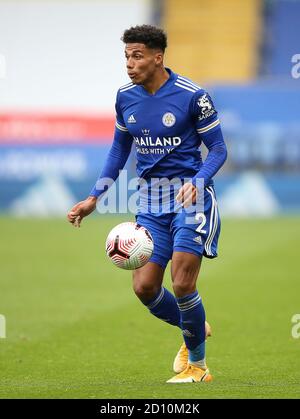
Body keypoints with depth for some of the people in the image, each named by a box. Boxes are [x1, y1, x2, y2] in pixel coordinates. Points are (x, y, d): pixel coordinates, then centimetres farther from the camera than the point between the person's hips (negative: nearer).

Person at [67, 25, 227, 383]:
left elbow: (218, 149, -6)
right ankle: (193, 329, 27)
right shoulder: (125, 97, 4)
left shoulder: (192, 95, -12)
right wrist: (94, 198, 13)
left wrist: (196, 182, -24)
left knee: (182, 285, -13)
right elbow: (119, 149, 18)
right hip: (150, 203, 5)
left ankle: (197, 365, 8)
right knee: (144, 287, -3)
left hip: (190, 197, -5)